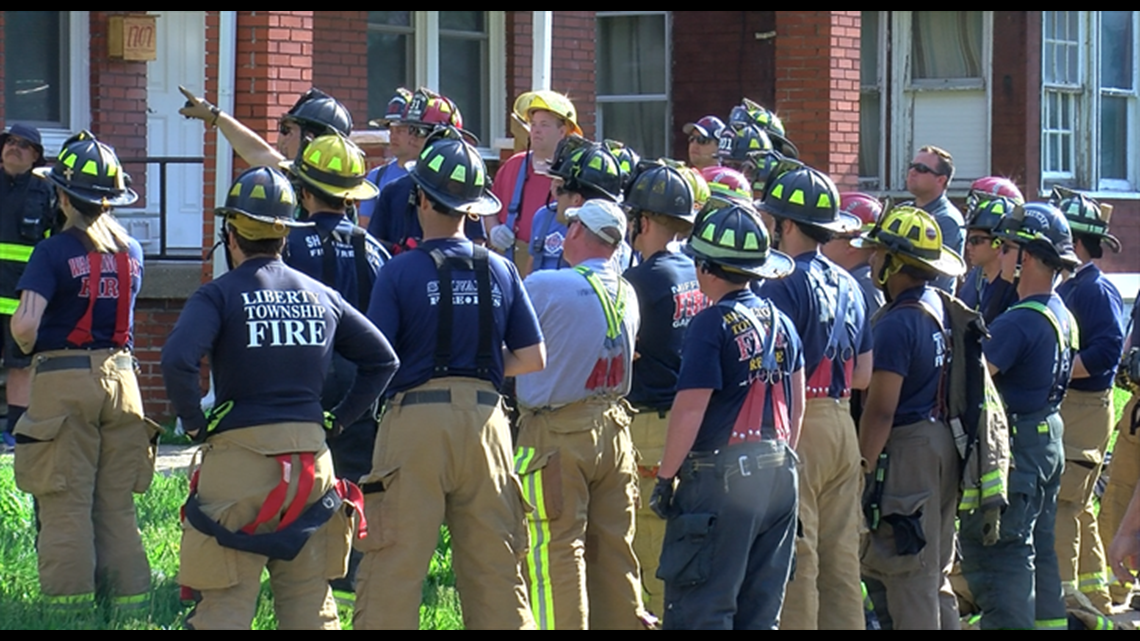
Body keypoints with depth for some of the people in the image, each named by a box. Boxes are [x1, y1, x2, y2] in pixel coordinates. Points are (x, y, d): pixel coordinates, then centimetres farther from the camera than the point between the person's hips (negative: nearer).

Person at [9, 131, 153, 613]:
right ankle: (129, 596, 10)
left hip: (64, 377, -5)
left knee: (65, 502, -1)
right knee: (117, 503, 11)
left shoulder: (54, 252, -10)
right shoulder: (131, 251, 6)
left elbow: (24, 324, -19)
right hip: (120, 375, 5)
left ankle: (69, 601, -2)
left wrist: (28, 349, 2)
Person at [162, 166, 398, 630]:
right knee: (309, 605, 11)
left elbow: (177, 360, -21)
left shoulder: (219, 295, -5)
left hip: (240, 457, -5)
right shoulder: (321, 296, 10)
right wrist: (339, 418, 15)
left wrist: (194, 422, -7)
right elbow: (382, 359, 14)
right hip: (312, 461, 5)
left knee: (225, 608, -2)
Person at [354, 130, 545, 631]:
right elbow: (533, 358, 9)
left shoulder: (400, 272, -5)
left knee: (393, 570, -2)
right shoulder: (499, 271, 7)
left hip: (416, 419, -4)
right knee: (497, 570, 8)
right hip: (485, 419, 4)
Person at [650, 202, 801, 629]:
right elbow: (797, 402, 16)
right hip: (779, 477, 8)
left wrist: (665, 477, -8)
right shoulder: (779, 321, 10)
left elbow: (690, 410, -15)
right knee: (760, 611, 12)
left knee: (697, 610, -4)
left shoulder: (713, 324, -12)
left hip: (723, 481, -8)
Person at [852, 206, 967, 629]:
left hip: (907, 449, -9)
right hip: (943, 442, 9)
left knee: (909, 574, -5)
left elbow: (881, 409, -20)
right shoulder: (939, 306, 9)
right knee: (937, 571, 16)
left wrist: (864, 467, -14)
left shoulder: (897, 324, -18)